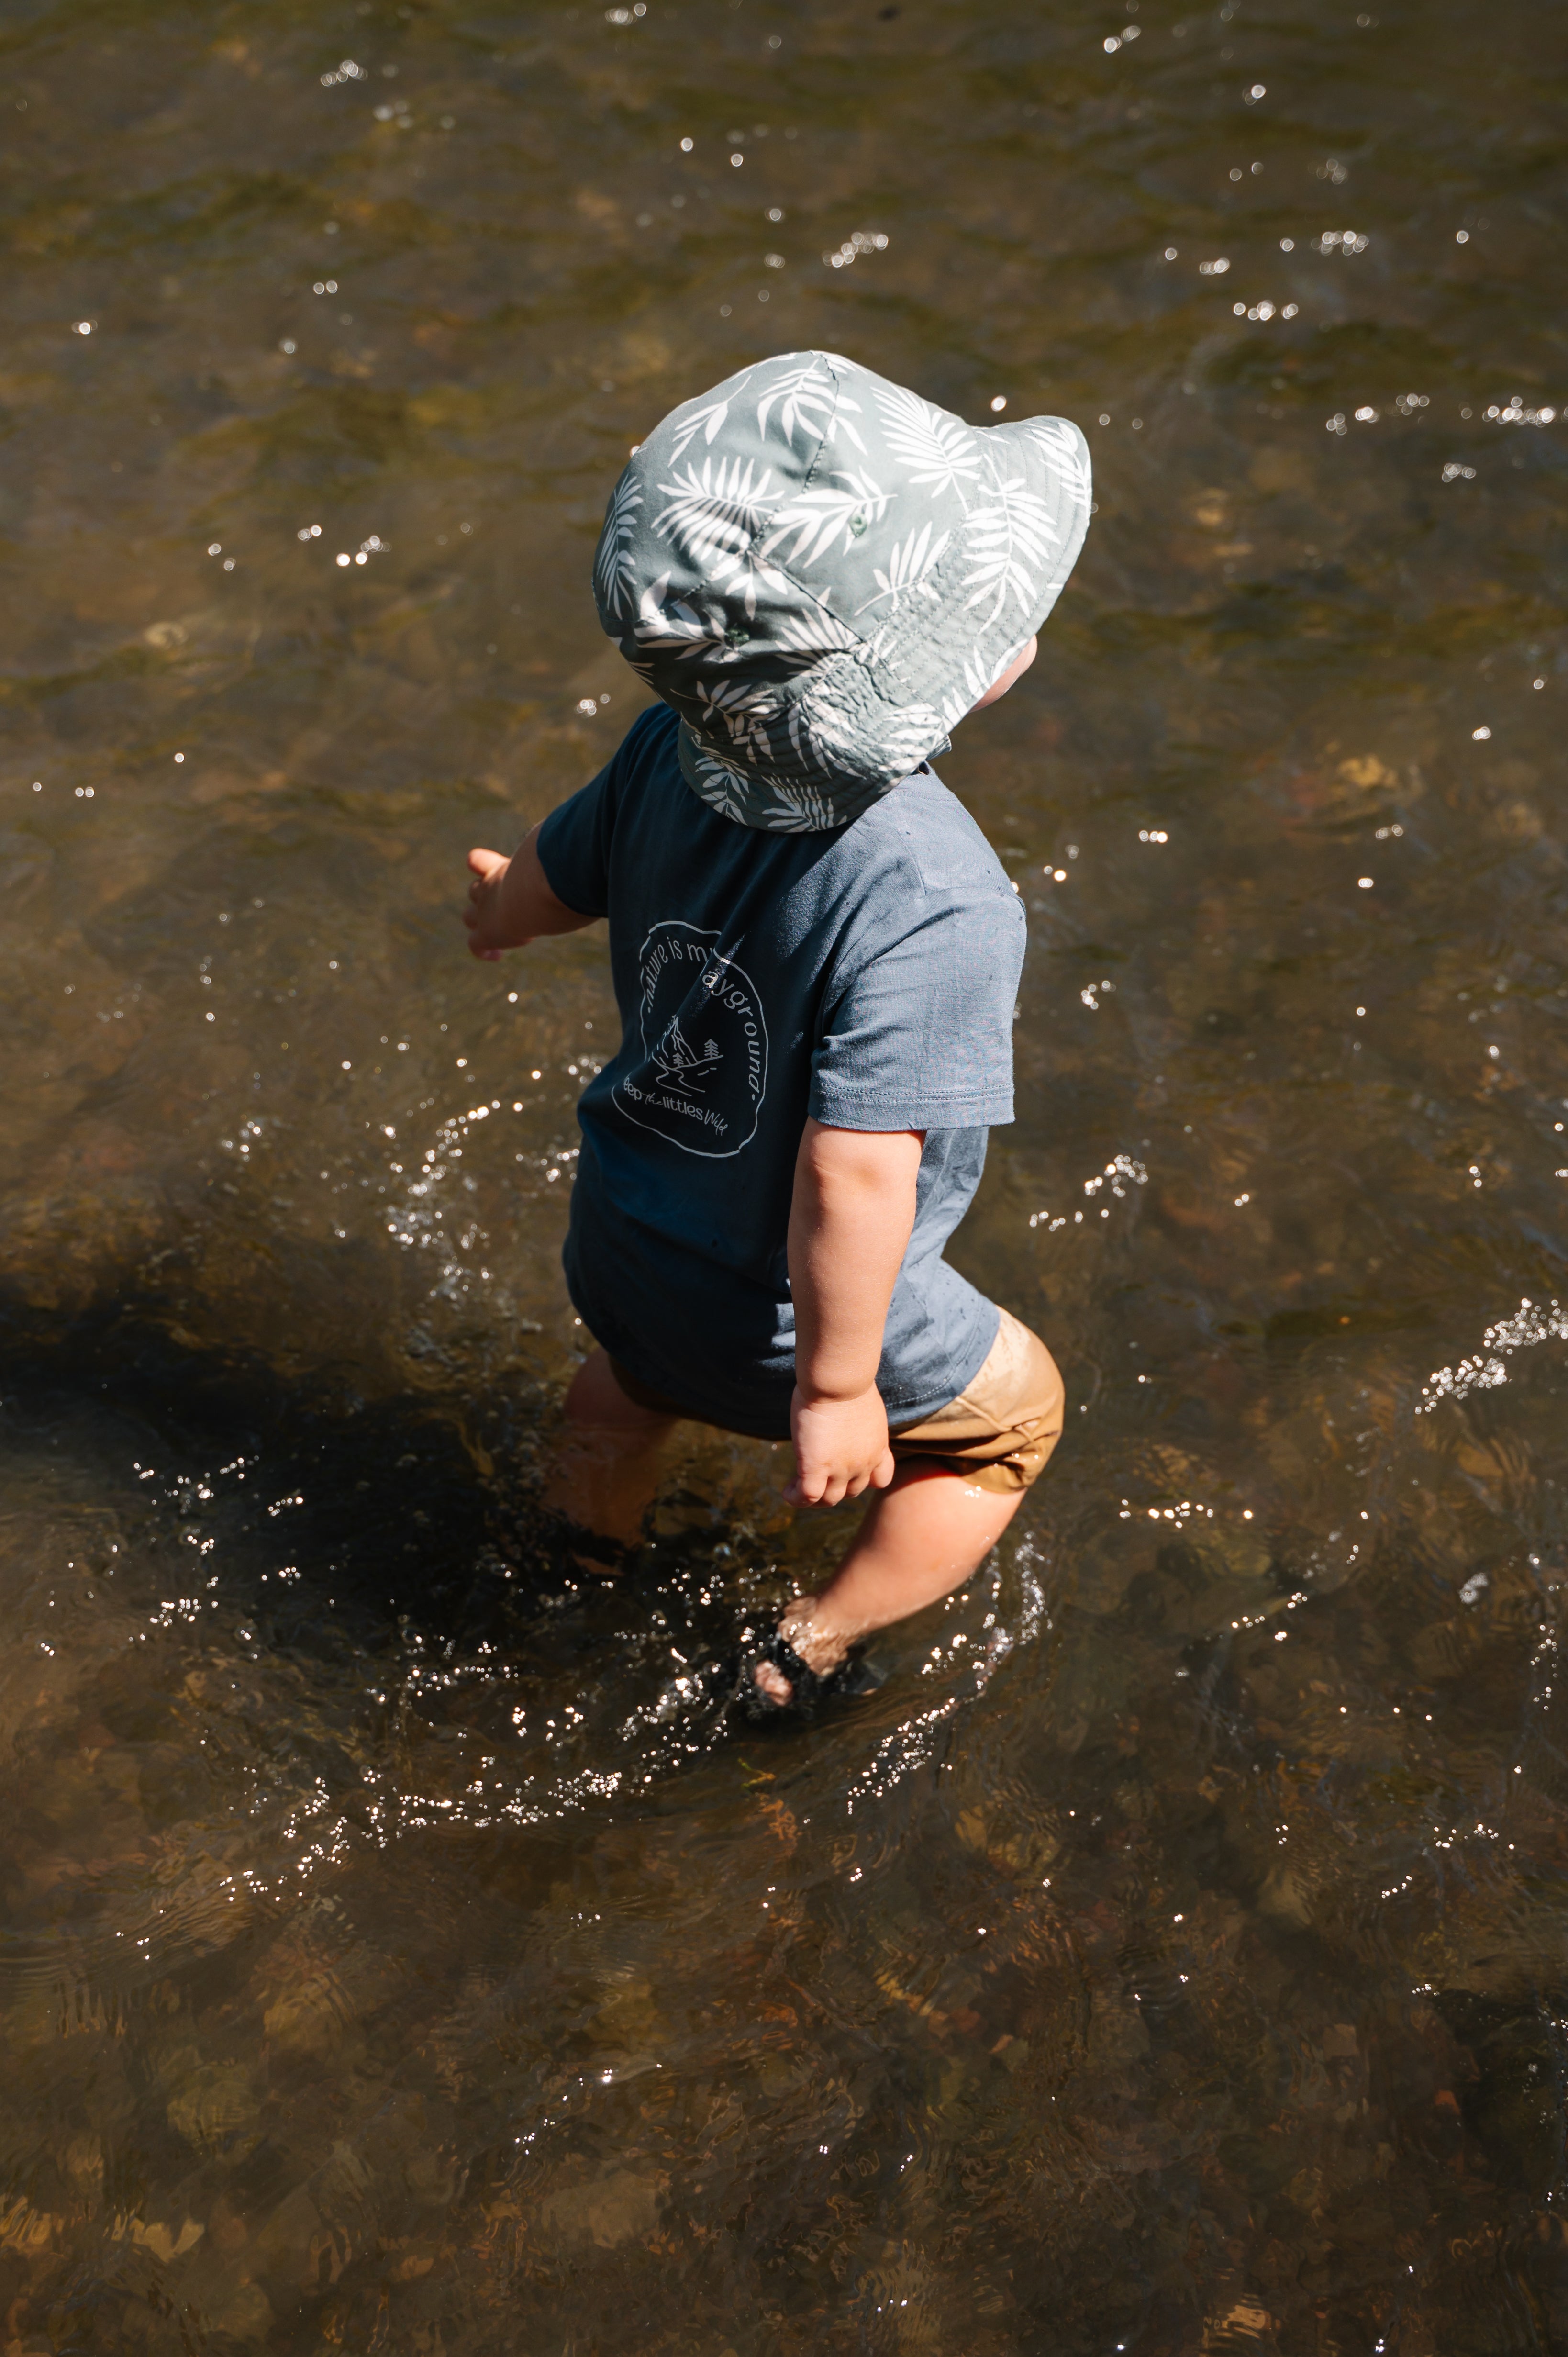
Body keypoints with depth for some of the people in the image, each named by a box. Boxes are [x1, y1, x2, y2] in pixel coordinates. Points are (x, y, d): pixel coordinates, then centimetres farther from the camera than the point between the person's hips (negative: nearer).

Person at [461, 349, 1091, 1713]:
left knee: (635, 1371, 41)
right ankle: (812, 1655, 36)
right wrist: (835, 1388, -22)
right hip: (773, 1317, -6)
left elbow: (545, 883, -1)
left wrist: (503, 911, 23)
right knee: (1011, 1414, 25)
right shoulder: (931, 906, -38)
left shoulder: (677, 748, -17)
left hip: (616, 1243, 6)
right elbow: (853, 1174, -37)